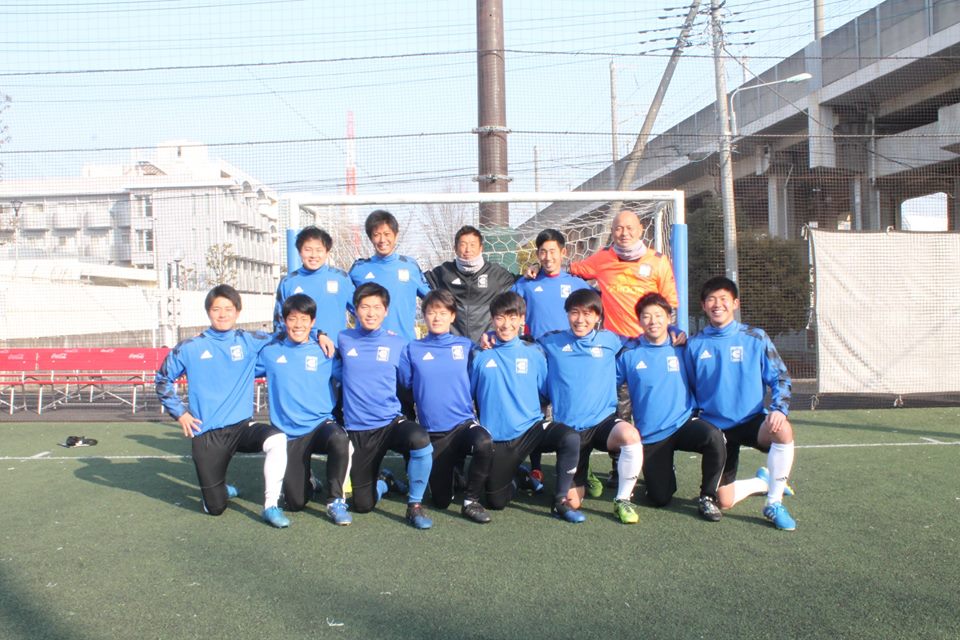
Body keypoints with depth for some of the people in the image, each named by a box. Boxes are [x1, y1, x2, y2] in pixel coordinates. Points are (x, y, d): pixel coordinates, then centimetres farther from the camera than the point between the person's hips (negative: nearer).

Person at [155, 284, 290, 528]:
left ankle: (271, 506, -22)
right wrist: (179, 413, 5)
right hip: (206, 434, 0)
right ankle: (221, 488, 40)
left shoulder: (250, 342, 3)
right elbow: (163, 379, 13)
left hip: (242, 426, 1)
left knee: (277, 439, -34)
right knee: (215, 509, 3)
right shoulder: (190, 348, 0)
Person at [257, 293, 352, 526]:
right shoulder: (270, 352, 3)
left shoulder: (324, 353, 0)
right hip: (288, 434, 1)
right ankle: (306, 479, 35)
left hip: (321, 425, -1)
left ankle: (336, 501, -18)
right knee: (295, 503, -2)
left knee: (340, 439, -38)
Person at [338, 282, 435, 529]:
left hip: (391, 422, -1)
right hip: (357, 430, 1)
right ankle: (384, 481, 38)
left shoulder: (398, 344, 0)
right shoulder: (344, 340, 2)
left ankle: (415, 505, -14)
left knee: (420, 439, -36)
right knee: (363, 504, 2)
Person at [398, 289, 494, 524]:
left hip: (464, 422, -1)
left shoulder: (466, 346, 5)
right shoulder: (412, 350, 4)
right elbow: (403, 384, 4)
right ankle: (449, 467, 42)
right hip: (433, 432, 1)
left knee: (484, 443, -39)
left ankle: (471, 502, -15)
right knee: (441, 501, 5)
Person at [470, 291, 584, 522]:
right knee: (496, 502, 0)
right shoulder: (481, 356, 1)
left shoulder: (533, 353, 2)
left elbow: (548, 390, 6)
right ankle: (514, 474, 35)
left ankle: (561, 501, -12)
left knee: (570, 438, -30)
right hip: (496, 438, 0)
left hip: (531, 428, 0)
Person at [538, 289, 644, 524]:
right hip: (568, 428, 1)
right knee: (571, 501, -2)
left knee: (630, 435, -37)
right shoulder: (552, 343, 4)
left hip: (603, 421, 0)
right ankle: (581, 477, 37)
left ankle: (623, 500, -15)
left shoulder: (610, 341, 6)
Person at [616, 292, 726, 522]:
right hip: (650, 435, 0)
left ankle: (707, 497, -11)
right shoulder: (629, 353, -3)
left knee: (714, 436, -33)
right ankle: (663, 472, 38)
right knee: (660, 499, 1)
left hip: (683, 424, 0)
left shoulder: (681, 349, 1)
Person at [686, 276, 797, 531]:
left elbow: (779, 378, 0)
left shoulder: (755, 338, -2)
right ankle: (765, 482, 30)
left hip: (752, 419, -1)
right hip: (715, 427, 2)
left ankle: (774, 504, -17)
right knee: (724, 501, -4)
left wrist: (779, 409, -17)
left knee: (783, 430, -37)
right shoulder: (695, 345, 2)